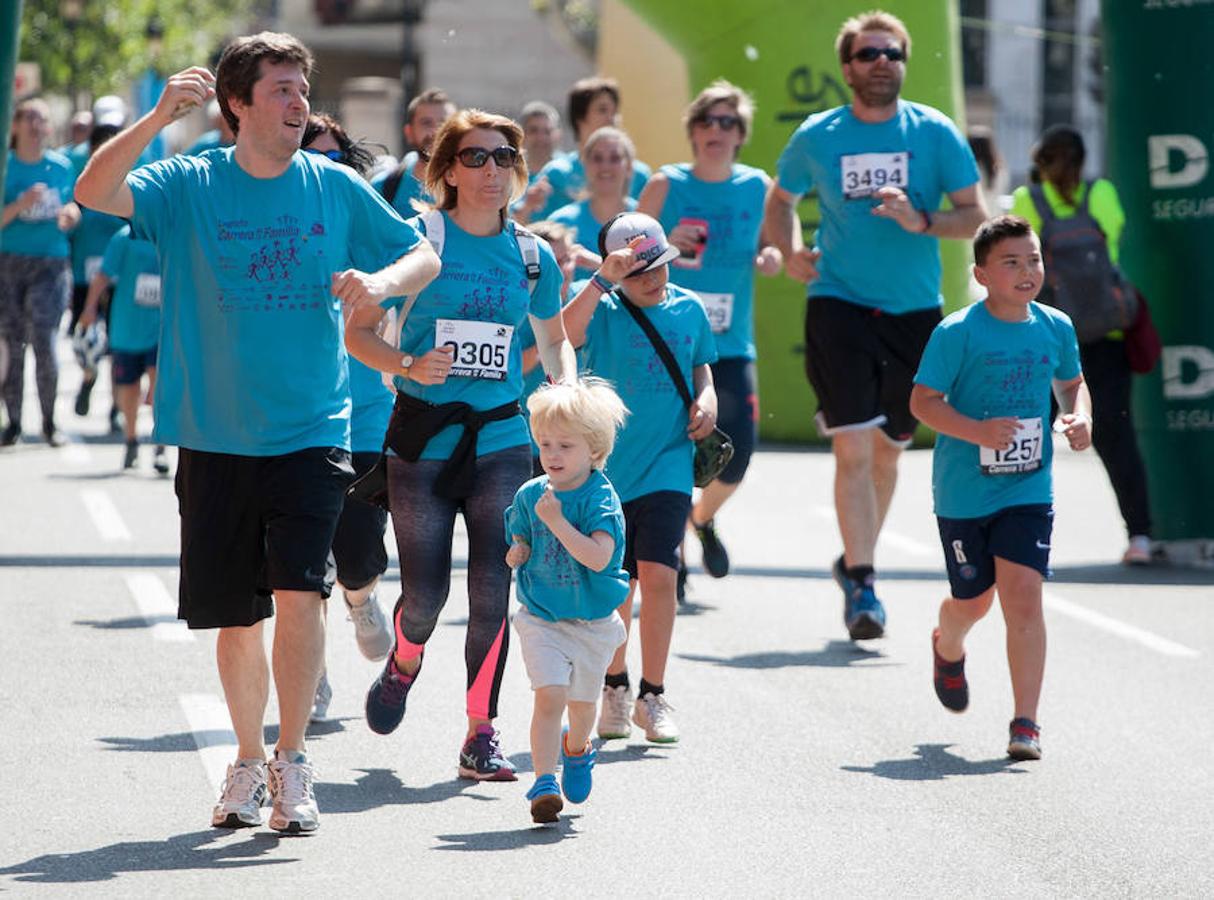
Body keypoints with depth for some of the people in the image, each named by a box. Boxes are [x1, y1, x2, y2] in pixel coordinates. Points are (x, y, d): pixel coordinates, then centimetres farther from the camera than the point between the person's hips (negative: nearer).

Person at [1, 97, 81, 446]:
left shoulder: (61, 167, 5)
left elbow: (73, 208, 17)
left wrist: (69, 214, -6)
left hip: (50, 263, 0)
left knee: (44, 343, -10)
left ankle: (49, 422, 3)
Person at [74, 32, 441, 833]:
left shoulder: (335, 188, 3)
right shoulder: (190, 187, -1)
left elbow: (424, 256, 12)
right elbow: (95, 193, -16)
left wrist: (381, 280, -10)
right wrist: (160, 118, -27)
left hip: (310, 433, 0)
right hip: (215, 437, 0)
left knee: (299, 591, -16)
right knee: (236, 617, 7)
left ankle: (291, 764, -4)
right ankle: (248, 762, 26)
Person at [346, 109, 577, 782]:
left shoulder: (532, 257, 7)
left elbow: (554, 340, 23)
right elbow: (359, 332, -2)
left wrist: (567, 391, 3)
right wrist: (409, 366, -20)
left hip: (501, 436, 2)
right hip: (422, 435, -2)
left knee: (494, 588, -8)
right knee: (425, 592, -1)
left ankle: (482, 734, 2)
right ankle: (405, 659, 36)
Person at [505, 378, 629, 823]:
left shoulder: (600, 498, -16)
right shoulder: (530, 495, -3)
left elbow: (599, 557, -28)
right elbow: (519, 545, 13)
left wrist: (555, 521, -32)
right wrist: (516, 553, -11)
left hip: (593, 622, -1)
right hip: (541, 619, 1)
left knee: (582, 701, 19)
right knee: (549, 696, -17)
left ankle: (577, 750, 50)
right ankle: (544, 781, -17)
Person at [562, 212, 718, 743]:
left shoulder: (688, 309, 6)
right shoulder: (603, 311, -5)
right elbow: (564, 331, -27)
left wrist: (706, 399, 1)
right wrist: (602, 280, -33)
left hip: (667, 468, 1)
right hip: (607, 471, -1)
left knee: (657, 575, -12)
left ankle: (652, 695, -1)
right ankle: (614, 687, 29)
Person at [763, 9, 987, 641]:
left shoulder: (935, 132, 0)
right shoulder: (816, 137, 1)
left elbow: (974, 216, 0)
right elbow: (780, 199, 18)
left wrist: (922, 221, -18)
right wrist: (789, 251, -1)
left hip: (914, 311, 2)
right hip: (838, 304, -2)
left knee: (888, 447, 13)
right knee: (853, 446, -13)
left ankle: (856, 560, 34)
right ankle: (861, 586, -10)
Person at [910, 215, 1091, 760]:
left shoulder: (1056, 328, 2)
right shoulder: (958, 333, -12)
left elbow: (1071, 382, 18)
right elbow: (923, 401, -12)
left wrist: (1080, 417, -4)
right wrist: (978, 432, -26)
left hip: (1028, 490, 2)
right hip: (964, 491, -2)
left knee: (1023, 595, -11)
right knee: (974, 599, 12)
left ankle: (1025, 724, -8)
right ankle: (947, 649, 50)